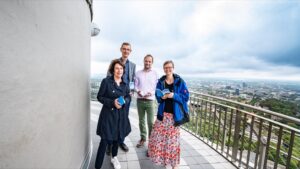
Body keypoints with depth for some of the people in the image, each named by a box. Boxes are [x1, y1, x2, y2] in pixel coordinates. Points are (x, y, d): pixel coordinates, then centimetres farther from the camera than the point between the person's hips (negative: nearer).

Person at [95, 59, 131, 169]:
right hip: (108, 114, -4)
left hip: (120, 114, 5)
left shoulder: (124, 84, 4)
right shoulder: (106, 81, -10)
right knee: (105, 140, -2)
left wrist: (124, 101, -11)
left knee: (117, 137, 19)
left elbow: (128, 97, 12)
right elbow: (99, 97, -8)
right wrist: (112, 102, -20)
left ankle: (114, 158, 43)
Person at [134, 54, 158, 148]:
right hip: (140, 100, 3)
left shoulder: (155, 73, 2)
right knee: (141, 120, 13)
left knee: (151, 122, -3)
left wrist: (151, 93, -17)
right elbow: (135, 85, 7)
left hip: (150, 100, -2)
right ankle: (143, 138, 28)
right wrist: (138, 91, -13)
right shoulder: (138, 73, 8)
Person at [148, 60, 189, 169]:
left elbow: (186, 96, -8)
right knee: (157, 136, 9)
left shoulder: (179, 81, -5)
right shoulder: (160, 82, 4)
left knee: (173, 138, 8)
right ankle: (161, 156, 36)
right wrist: (161, 97, -15)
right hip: (163, 113, 3)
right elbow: (157, 96, 6)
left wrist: (174, 95, -21)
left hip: (174, 114, -3)